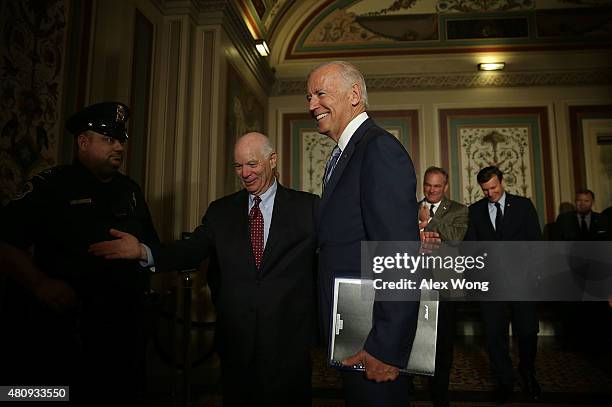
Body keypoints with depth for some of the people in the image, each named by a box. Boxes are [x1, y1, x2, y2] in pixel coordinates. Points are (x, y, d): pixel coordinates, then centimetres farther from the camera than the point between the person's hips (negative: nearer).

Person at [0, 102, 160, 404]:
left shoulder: (130, 190, 12)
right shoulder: (50, 186, -4)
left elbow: (152, 246, 17)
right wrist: (40, 283, -21)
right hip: (63, 331, -5)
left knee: (127, 395, 15)